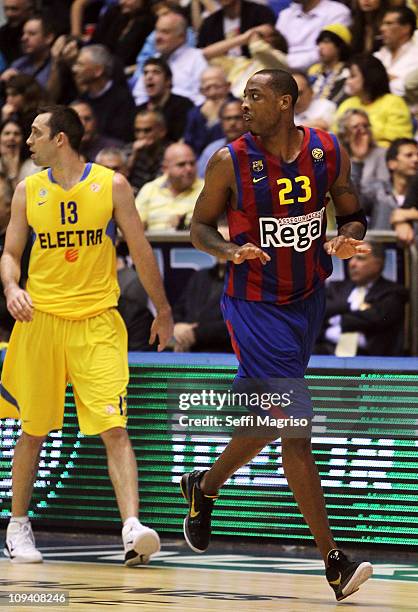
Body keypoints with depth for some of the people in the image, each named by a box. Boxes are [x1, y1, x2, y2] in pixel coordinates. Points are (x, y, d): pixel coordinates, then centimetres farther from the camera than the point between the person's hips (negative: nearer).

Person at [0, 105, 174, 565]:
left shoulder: (111, 185, 0)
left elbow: (140, 250, 6)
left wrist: (162, 310, 10)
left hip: (97, 324, -2)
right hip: (40, 320, 2)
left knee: (115, 428, -13)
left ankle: (132, 528, -22)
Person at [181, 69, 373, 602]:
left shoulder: (328, 152, -3)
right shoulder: (230, 161, -12)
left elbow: (352, 216, 9)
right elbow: (200, 226, -1)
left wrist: (346, 239, -15)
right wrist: (231, 250, -22)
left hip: (307, 300, 5)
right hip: (255, 307, -5)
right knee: (296, 431, -12)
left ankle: (204, 487, 48)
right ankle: (334, 562, -11)